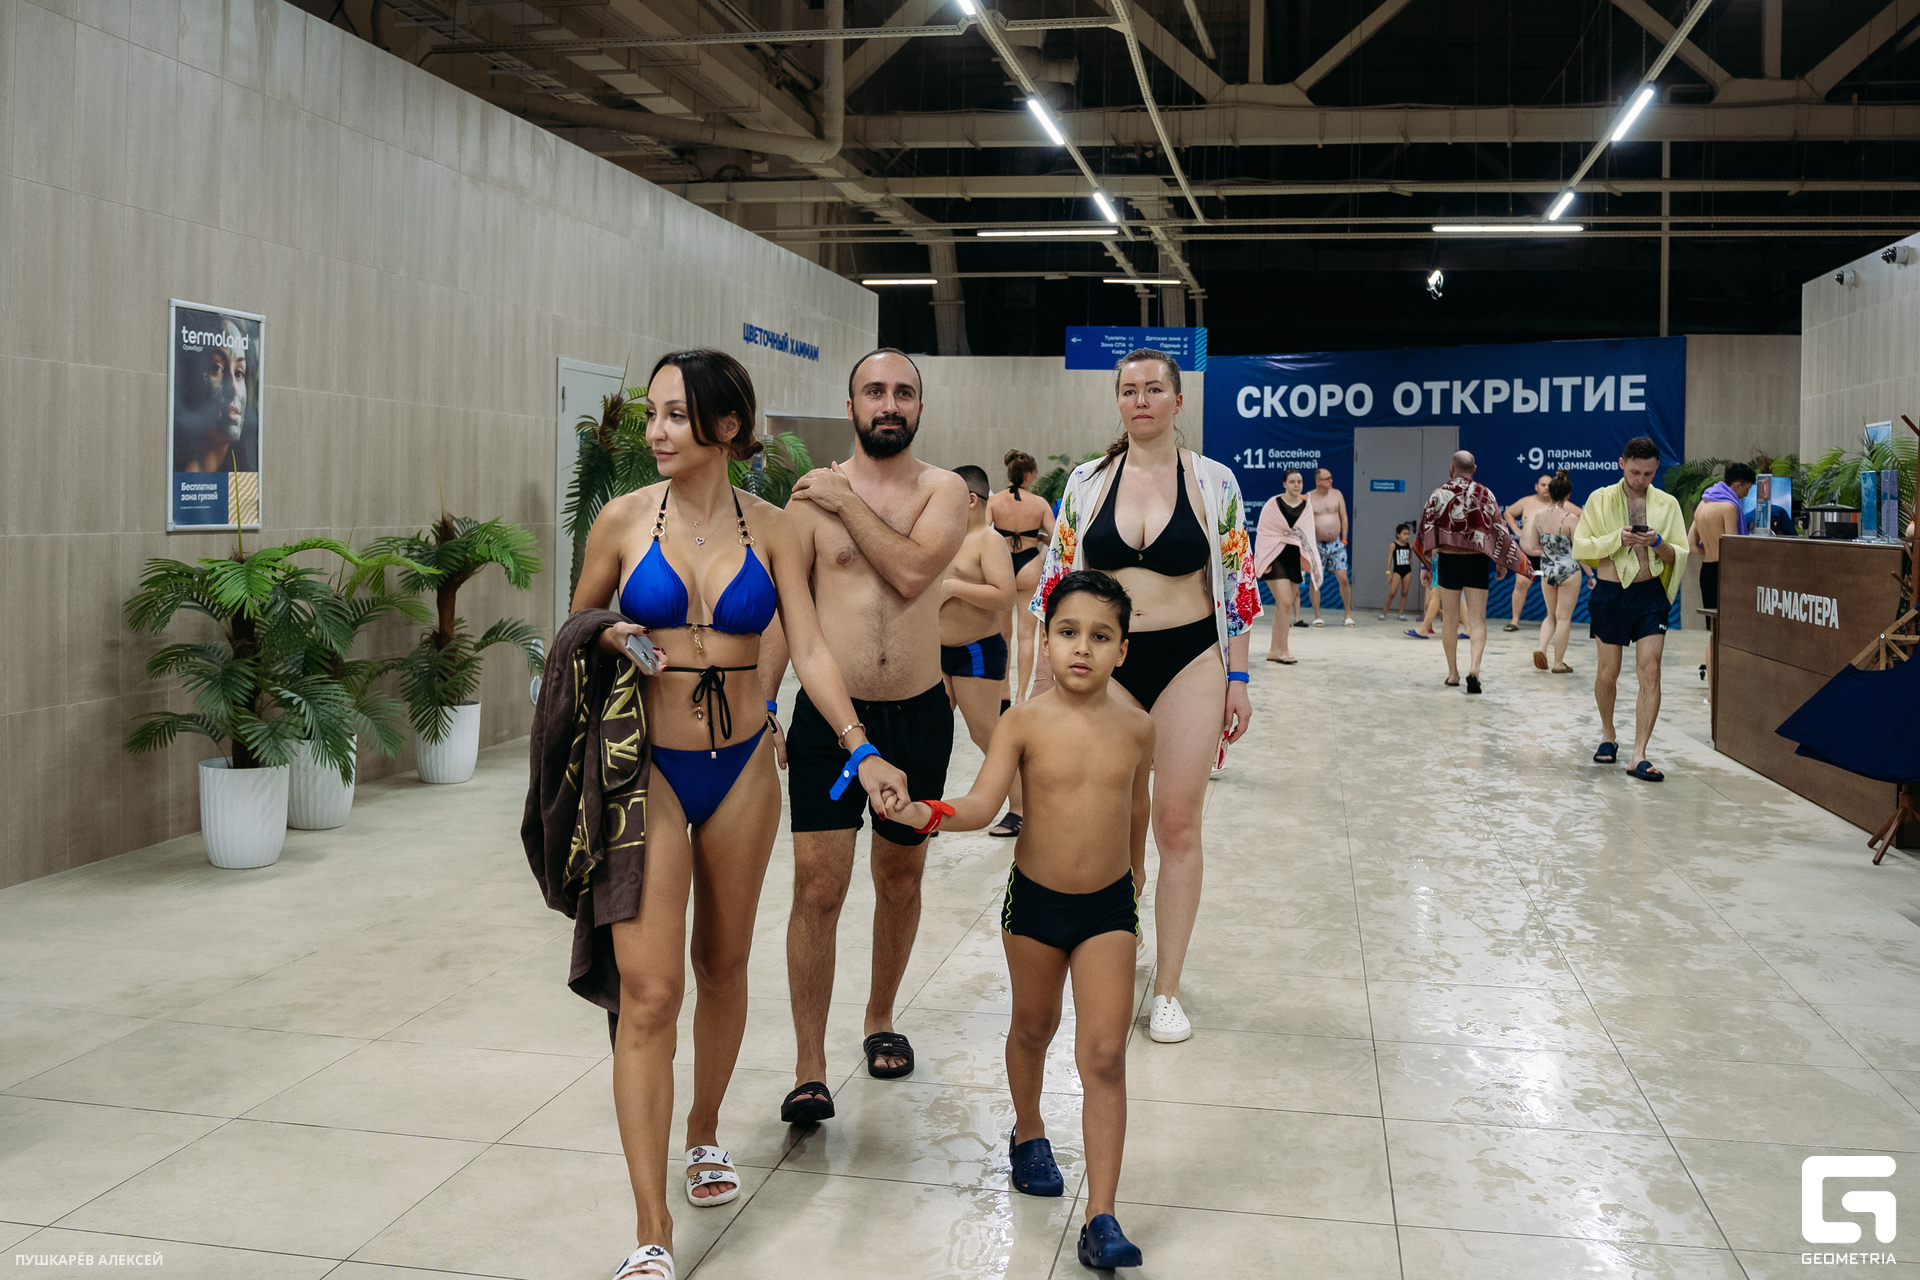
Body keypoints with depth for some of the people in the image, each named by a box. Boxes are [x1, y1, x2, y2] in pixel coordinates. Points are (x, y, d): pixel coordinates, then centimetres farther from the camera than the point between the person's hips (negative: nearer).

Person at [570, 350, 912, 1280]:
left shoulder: (771, 529, 0)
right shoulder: (624, 520, -3)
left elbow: (808, 650, -5)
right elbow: (574, 630, 10)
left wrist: (861, 750, -15)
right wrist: (611, 642, -13)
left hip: (742, 767, 2)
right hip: (649, 768, -2)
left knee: (723, 963, 16)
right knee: (649, 990, -7)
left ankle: (705, 1132, 41)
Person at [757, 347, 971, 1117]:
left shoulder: (944, 490, 0)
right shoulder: (812, 493, 0)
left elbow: (911, 572, -19)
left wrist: (847, 502, -11)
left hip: (918, 714, 2)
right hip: (829, 713, -1)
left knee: (900, 877, 16)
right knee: (818, 887, -6)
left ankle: (880, 1019, 37)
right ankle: (809, 1069, 3)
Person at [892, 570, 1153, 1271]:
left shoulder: (1136, 726, -7)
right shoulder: (1025, 721, -13)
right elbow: (981, 805, -19)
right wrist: (921, 813, -38)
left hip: (1107, 906, 0)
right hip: (1035, 899, 0)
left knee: (1104, 1055, -5)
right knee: (1034, 1028, 21)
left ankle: (1100, 1219, -1)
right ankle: (1028, 1131, 50)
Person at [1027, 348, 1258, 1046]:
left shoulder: (1213, 482, 1)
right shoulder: (1086, 482, 4)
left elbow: (1236, 584, 3)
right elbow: (1059, 578, 8)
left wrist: (1237, 678, 0)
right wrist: (1045, 673, 6)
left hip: (1190, 661, -1)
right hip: (1106, 663, 1)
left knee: (1178, 824, 1)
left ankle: (1167, 988, 12)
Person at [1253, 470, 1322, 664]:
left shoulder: (1306, 507, 9)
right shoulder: (1274, 504, -5)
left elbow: (1308, 536, 15)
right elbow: (1263, 532, -4)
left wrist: (1311, 563, 10)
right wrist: (1263, 561, -10)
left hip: (1294, 559, 5)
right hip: (1275, 558, -5)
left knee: (1286, 606, 5)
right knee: (1285, 602, -15)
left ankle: (1274, 650, 13)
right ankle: (1281, 650, -11)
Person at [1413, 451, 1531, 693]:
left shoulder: (1440, 494, -3)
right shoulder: (1485, 494, 1)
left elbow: (1426, 527, -3)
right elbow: (1500, 530, 3)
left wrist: (1423, 559, 9)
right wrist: (1502, 563, 13)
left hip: (1449, 561, 0)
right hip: (1477, 562, 0)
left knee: (1450, 619, 11)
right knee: (1477, 619, 0)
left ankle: (1453, 673, 17)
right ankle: (1474, 667, -21)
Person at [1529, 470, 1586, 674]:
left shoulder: (1538, 515, -4)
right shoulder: (1571, 518, -16)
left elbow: (1534, 545, 5)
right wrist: (1589, 574, -1)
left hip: (1547, 569, 4)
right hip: (1569, 570, -4)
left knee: (1551, 615, 19)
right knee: (1563, 617, 5)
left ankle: (1542, 647, -3)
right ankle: (1559, 663, 10)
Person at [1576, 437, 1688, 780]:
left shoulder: (1667, 504, 5)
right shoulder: (1600, 500, 1)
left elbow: (1680, 556, 5)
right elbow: (1581, 547, -3)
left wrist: (1658, 543, -15)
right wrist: (1617, 538, -18)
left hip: (1651, 595, 1)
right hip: (1610, 594, -1)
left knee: (1650, 672, -9)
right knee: (1608, 671, 8)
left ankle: (1639, 756, -8)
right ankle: (1608, 736, 33)